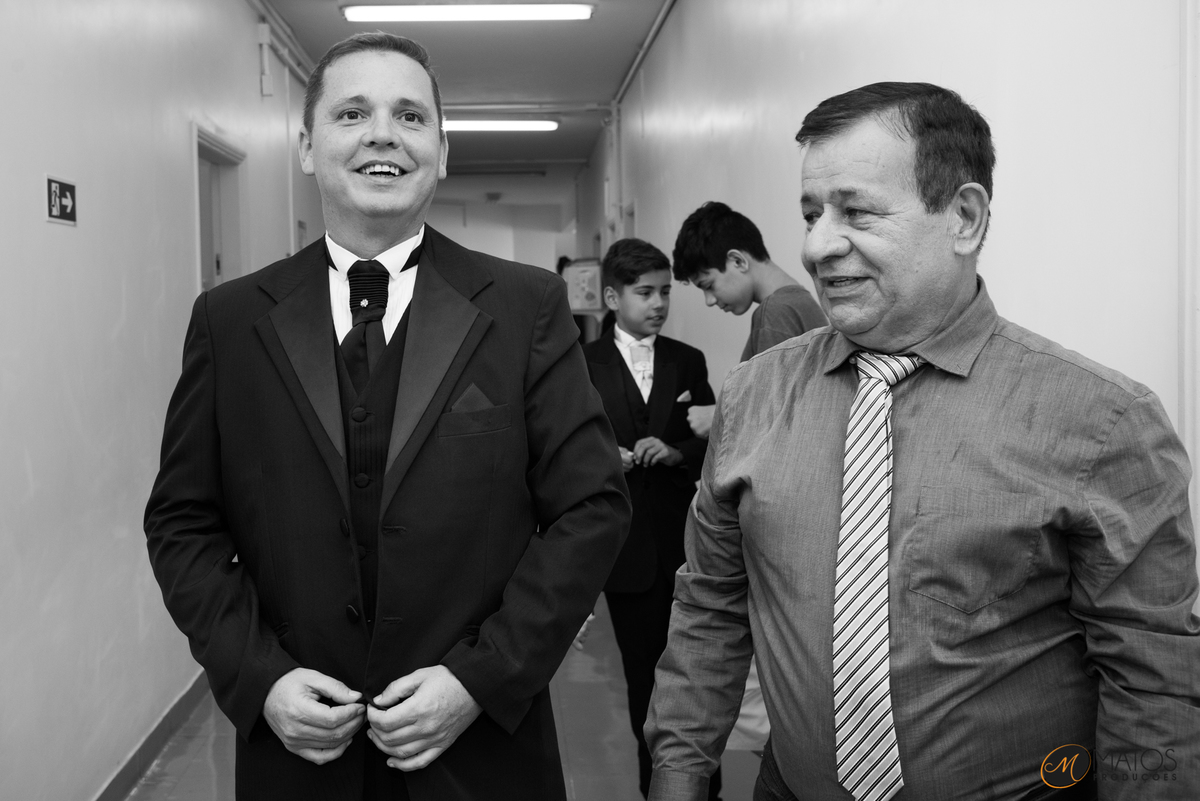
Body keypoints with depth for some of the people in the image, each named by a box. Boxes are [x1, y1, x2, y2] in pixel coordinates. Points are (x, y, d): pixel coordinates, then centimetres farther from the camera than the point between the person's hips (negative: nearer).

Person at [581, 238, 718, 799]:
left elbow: (711, 444, 5)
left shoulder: (688, 362, 7)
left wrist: (674, 452, -14)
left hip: (684, 542, 2)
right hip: (625, 545, -1)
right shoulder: (584, 365, -1)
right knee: (644, 675, 12)